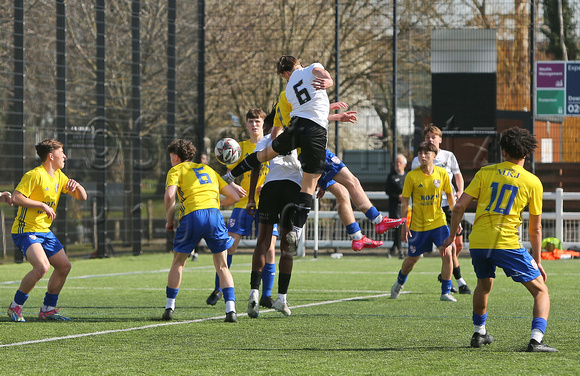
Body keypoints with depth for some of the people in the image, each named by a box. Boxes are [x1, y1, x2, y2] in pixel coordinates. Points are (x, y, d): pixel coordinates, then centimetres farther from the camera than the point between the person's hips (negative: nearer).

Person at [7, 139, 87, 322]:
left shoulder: (59, 176, 12)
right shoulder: (35, 175, -15)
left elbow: (82, 197, 15)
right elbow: (16, 197, -23)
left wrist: (76, 185, -7)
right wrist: (43, 205, -22)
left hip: (45, 231, 9)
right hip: (26, 230, -9)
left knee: (64, 266, 7)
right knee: (42, 266, -26)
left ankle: (48, 309, 19)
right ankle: (15, 307, -11)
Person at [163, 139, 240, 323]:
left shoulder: (176, 170, 15)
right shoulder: (209, 170, 30)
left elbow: (169, 195, -5)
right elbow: (234, 196, 25)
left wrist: (169, 220, 7)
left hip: (192, 216, -3)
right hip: (214, 214, 3)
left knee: (178, 262, 17)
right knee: (222, 266, 9)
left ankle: (169, 306, 18)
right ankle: (230, 309, -7)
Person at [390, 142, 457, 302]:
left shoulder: (442, 173, -6)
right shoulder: (412, 176, -12)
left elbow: (450, 195, 8)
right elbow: (404, 201, -6)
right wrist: (405, 225, -9)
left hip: (438, 221, 1)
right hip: (418, 224, -1)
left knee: (447, 254, -14)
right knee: (412, 258, 11)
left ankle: (446, 292, -3)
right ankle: (399, 283, 42)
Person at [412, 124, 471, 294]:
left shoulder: (449, 156, 6)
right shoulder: (418, 161, -2)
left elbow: (458, 175, 19)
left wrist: (460, 191, 1)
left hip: (451, 204, 4)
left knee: (459, 244, 6)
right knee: (450, 245, -12)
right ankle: (460, 282, -3)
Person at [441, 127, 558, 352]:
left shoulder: (485, 173, 8)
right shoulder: (533, 182, 4)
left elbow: (459, 206, 4)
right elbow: (535, 228, 8)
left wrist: (452, 235, 18)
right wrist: (537, 261, 16)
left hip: (478, 241, 4)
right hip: (508, 244, -3)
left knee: (484, 284, 33)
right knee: (541, 291, 4)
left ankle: (479, 334, 38)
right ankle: (536, 339, -15)